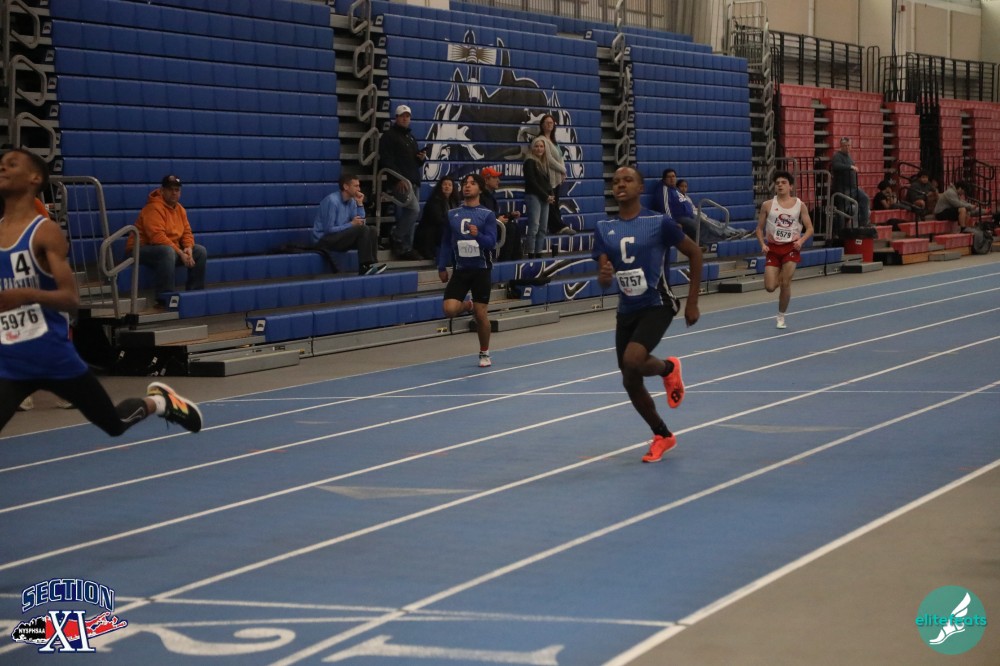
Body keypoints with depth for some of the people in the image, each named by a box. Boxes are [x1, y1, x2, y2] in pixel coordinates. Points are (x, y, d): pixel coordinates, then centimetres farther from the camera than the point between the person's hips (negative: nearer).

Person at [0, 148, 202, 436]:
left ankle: (158, 401, 44)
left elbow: (71, 298, -17)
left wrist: (27, 294, -35)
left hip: (53, 356, -4)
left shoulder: (46, 233, -11)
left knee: (115, 423, 14)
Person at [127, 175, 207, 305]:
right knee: (167, 251, -39)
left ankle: (195, 293, 6)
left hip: (171, 249, 9)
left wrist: (188, 248, -14)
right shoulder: (154, 207, -20)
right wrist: (180, 253, -28)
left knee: (201, 251, 0)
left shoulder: (180, 209, 9)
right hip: (143, 249, -9)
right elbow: (157, 237, -29)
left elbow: (187, 232, 10)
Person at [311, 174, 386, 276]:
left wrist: (360, 203, -4)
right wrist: (351, 224, -19)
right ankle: (364, 267, -25)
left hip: (339, 237, 9)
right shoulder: (332, 201, -20)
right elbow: (328, 229, -22)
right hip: (324, 240, -9)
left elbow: (361, 223, 3)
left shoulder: (351, 201, 5)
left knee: (372, 231, -6)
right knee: (362, 230, -24)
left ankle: (372, 264, -13)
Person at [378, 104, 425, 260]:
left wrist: (422, 158, 7)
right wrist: (398, 179, -23)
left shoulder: (411, 137, 24)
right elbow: (386, 161, -14)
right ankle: (397, 239, -10)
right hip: (400, 181, -8)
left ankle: (406, 249, 7)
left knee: (408, 215, 4)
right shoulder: (389, 136, -2)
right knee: (414, 208, -21)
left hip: (414, 181, 8)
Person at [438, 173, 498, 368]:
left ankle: (484, 354, 19)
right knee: (449, 309, -15)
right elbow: (446, 242, 12)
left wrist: (478, 235, -30)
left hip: (481, 269, -2)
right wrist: (442, 266, 9)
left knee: (481, 314, 0)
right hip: (460, 269, 2)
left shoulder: (487, 214, -2)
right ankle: (467, 306, 20)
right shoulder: (452, 214, 7)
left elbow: (491, 242, -11)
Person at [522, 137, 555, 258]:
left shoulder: (544, 163, 16)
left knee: (543, 228, 5)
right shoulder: (530, 162, -5)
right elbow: (532, 182, -12)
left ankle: (539, 253, 8)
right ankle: (531, 255, -13)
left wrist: (551, 195, 0)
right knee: (534, 227, -12)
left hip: (545, 198, 8)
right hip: (533, 197, -8)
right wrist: (546, 196, -11)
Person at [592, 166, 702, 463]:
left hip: (657, 306, -5)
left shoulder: (659, 222, -11)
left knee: (632, 362, -28)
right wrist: (604, 276, -25)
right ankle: (663, 436, 30)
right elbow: (604, 280, 1)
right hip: (626, 310, 5)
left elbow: (695, 253, -2)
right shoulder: (604, 229, 1)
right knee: (630, 382, 7)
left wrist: (692, 302, -3)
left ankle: (668, 368, 8)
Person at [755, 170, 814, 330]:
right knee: (770, 287, -5)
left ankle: (781, 316, 13)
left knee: (785, 284, -6)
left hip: (791, 248, -1)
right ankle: (779, 278, 34)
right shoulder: (767, 205, 0)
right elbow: (760, 228, 6)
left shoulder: (800, 205, -1)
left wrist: (801, 241, -16)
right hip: (773, 248, 1)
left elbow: (809, 228, 2)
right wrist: (762, 244, -10)